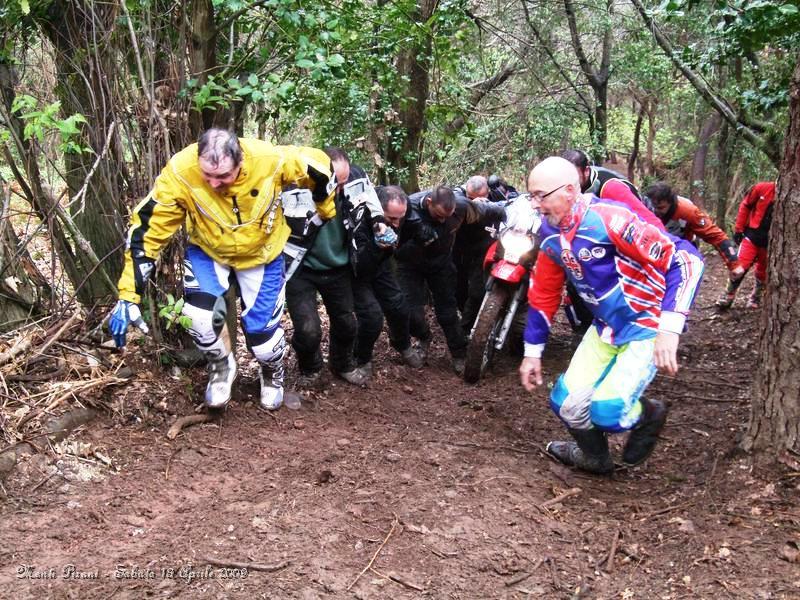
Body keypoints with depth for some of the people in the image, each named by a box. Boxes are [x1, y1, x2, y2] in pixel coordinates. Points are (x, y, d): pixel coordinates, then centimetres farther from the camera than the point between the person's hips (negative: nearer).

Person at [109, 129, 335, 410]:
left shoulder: (271, 159, -33)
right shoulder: (180, 172, -34)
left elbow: (318, 167, -13)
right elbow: (146, 230, -28)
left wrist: (326, 214, 4)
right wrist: (128, 297, -28)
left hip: (262, 251, 0)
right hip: (207, 251, 0)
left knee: (261, 331, -2)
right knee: (200, 316, -22)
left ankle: (273, 373, 36)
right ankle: (222, 366, 13)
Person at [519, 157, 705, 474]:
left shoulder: (609, 220, -27)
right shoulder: (551, 234, -1)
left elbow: (685, 258, -29)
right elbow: (543, 293, 12)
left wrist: (669, 330, -35)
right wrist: (532, 352, 14)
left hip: (647, 327, -7)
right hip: (605, 327, 7)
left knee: (606, 411, -18)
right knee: (566, 403, 2)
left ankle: (649, 415, 17)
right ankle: (594, 456, 32)